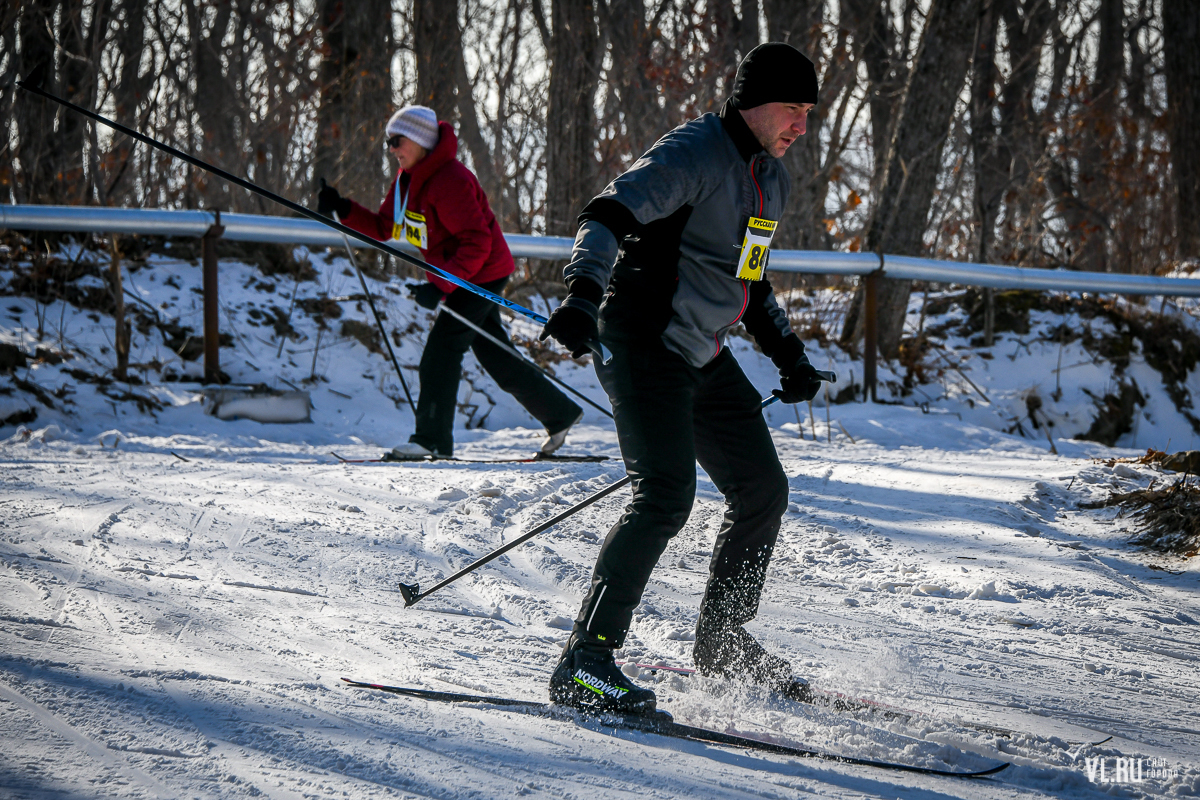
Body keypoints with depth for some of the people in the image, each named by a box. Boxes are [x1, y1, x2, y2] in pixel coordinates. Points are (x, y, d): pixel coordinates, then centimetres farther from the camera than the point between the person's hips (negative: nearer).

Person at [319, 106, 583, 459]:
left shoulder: (449, 181, -25)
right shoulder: (408, 179, 6)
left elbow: (477, 243, -27)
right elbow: (383, 228, 10)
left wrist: (440, 287, -31)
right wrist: (343, 209, -5)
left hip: (482, 274, -10)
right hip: (458, 278, 10)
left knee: (442, 348, -13)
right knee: (495, 355, 13)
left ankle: (432, 439, -9)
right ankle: (560, 413, 23)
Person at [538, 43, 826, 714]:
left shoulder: (773, 180, 15)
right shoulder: (692, 155, -15)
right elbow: (609, 214, -28)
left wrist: (788, 354, 22)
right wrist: (584, 292, -44)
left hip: (703, 357, 10)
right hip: (646, 345, -10)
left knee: (763, 489, 15)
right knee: (666, 496, -23)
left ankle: (723, 640, 31)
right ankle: (586, 659, -23)